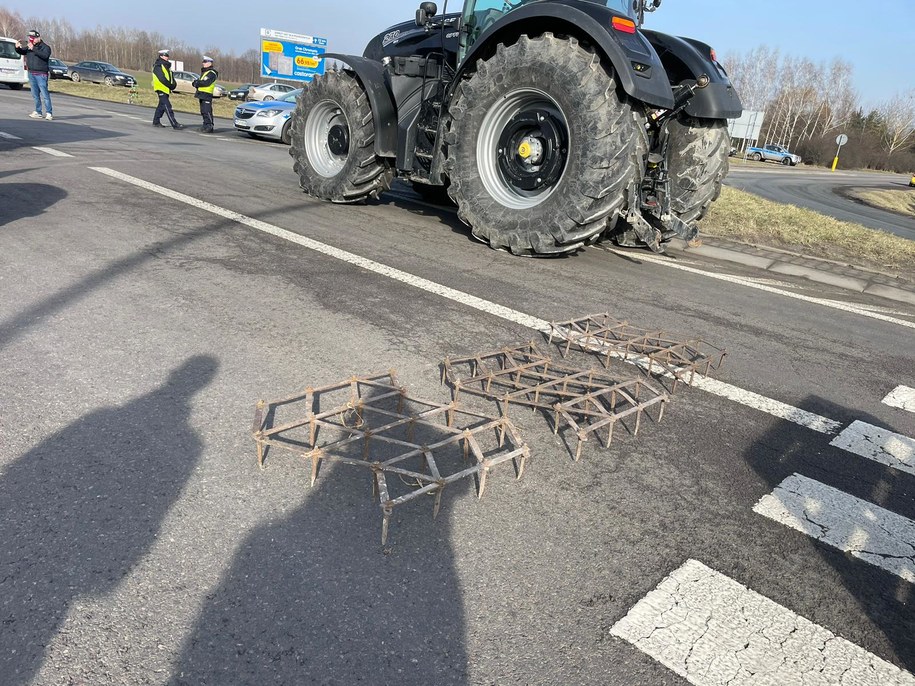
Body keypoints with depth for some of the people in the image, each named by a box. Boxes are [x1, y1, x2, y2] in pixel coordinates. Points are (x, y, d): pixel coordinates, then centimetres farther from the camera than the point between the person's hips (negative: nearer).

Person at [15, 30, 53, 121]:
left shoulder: (45, 47, -5)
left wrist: (33, 49, -27)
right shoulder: (29, 47, 14)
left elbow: (45, 55, -22)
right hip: (31, 73, 7)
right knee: (35, 94, 9)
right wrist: (17, 48, -1)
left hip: (41, 74, -7)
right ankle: (38, 112, 14)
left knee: (45, 94, -11)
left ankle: (49, 113, -10)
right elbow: (22, 52, 20)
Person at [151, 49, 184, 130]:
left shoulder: (166, 66, 17)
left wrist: (174, 84, -2)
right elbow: (162, 79, -20)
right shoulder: (158, 66, -12)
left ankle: (156, 121, 25)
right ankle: (174, 124, -20)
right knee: (167, 106, -13)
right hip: (161, 89, -9)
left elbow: (171, 76, 17)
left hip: (166, 89, 9)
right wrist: (170, 86, -16)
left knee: (162, 106, 15)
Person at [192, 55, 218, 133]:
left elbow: (206, 83, -21)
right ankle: (205, 126, 18)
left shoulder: (211, 73, -10)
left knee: (207, 111, -13)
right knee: (203, 112, 12)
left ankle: (210, 127, -12)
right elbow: (201, 81, 20)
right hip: (202, 94, 10)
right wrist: (195, 82, -1)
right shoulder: (204, 72, 22)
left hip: (207, 95, -10)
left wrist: (196, 82, -11)